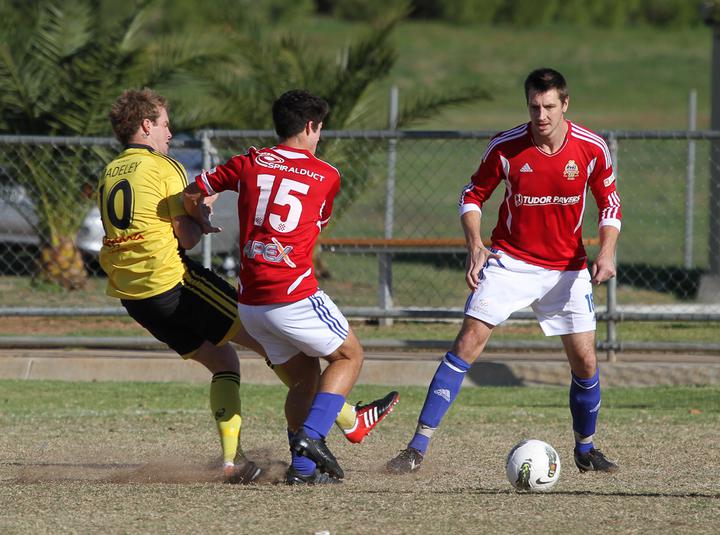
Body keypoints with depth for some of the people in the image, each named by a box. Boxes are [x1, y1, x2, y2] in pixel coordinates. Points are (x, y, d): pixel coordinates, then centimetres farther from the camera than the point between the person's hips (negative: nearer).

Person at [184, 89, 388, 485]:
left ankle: (302, 467, 10)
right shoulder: (327, 176, 1)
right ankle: (311, 436, -6)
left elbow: (192, 194, 14)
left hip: (249, 302, 5)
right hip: (295, 296, -5)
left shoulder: (248, 163, 8)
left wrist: (203, 225, 33)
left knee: (303, 377, 18)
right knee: (348, 356, 13)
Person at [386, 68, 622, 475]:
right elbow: (473, 196, 1)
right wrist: (475, 246, -14)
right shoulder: (505, 147, -13)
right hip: (510, 260, -2)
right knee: (468, 345, -14)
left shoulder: (592, 148, -10)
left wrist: (606, 252, -13)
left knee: (585, 362, 0)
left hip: (567, 267, 2)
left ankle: (586, 449, 27)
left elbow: (609, 203, 3)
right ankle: (418, 448, -13)